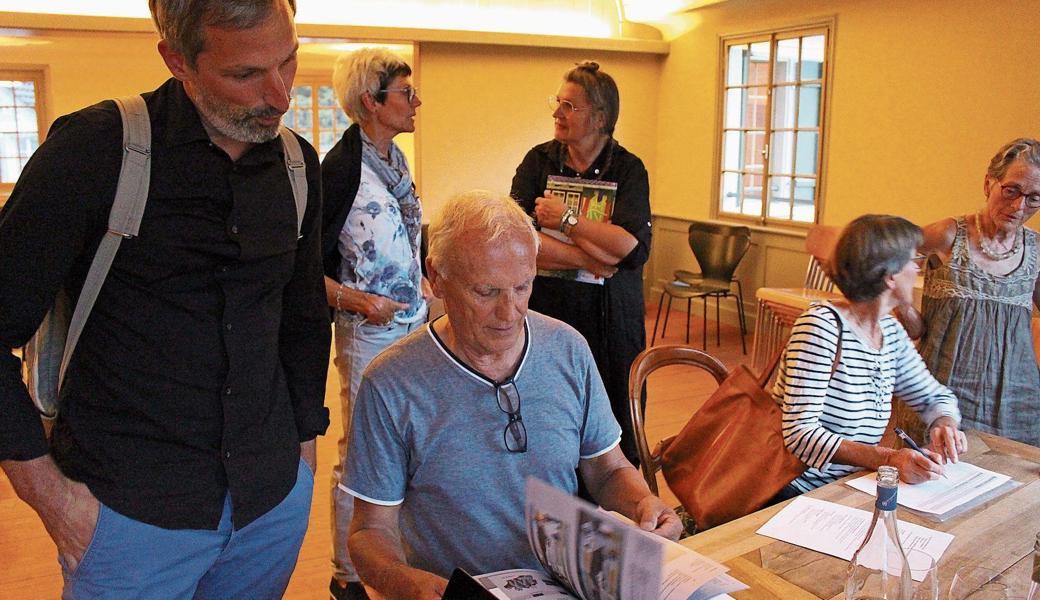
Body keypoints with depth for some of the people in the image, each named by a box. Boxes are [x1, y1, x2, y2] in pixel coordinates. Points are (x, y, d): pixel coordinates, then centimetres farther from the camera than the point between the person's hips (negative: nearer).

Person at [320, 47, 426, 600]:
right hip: (370, 332, -8)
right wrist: (358, 300, -24)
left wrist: (420, 283, 12)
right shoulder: (341, 170, -18)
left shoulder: (395, 158, 7)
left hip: (414, 322, 8)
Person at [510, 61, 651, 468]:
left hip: (611, 319, -1)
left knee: (617, 441, 7)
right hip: (546, 312, 1)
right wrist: (588, 259, -16)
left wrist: (564, 220, -11)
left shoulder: (628, 169, 1)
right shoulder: (538, 161, 5)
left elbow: (634, 247, -16)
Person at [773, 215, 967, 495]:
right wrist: (888, 459, -34)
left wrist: (946, 427, -4)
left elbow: (936, 396, 20)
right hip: (801, 495, -8)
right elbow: (800, 435, -24)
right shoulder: (821, 327, -18)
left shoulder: (890, 330, 7)